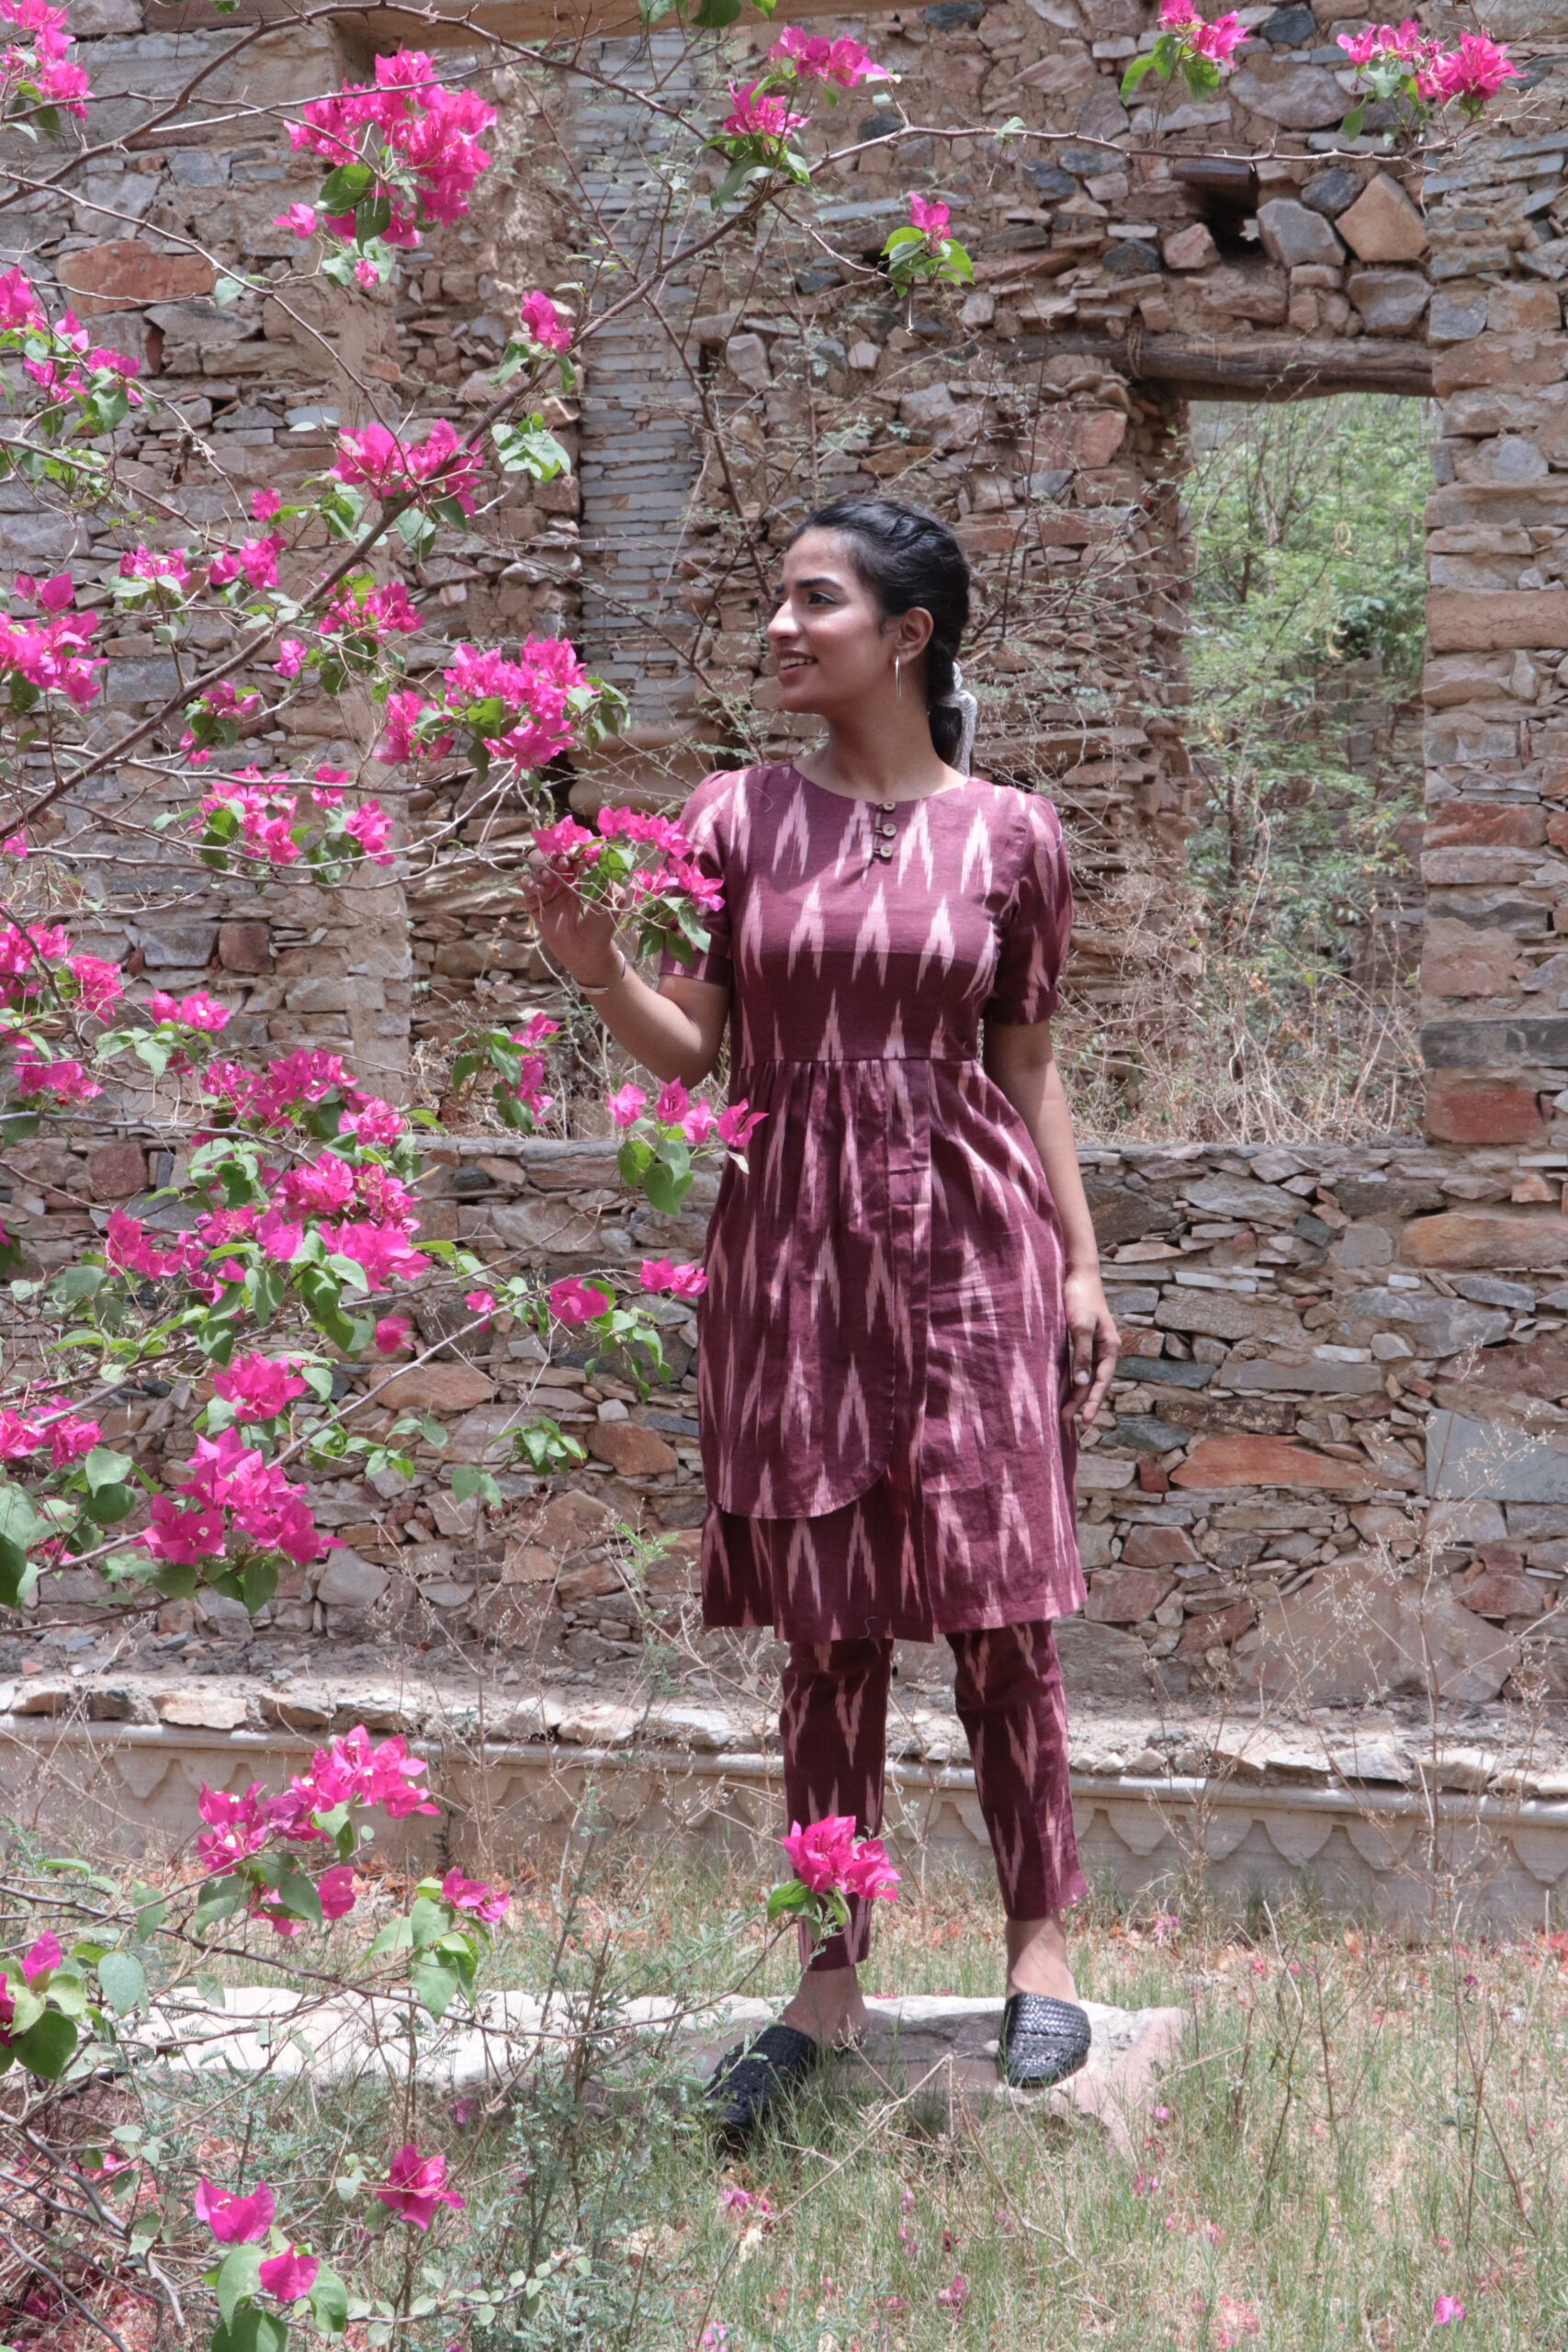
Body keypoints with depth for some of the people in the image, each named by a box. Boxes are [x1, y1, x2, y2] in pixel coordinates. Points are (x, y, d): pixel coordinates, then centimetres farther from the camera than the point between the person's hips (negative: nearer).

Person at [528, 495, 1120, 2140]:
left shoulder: (1007, 836, 2)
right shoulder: (738, 814, 4)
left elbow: (1028, 1071, 8)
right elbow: (689, 1050, 2)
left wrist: (1081, 1264, 5)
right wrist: (591, 968, -17)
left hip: (966, 1240, -1)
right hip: (790, 1246, 1)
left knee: (998, 1609, 0)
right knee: (828, 1629, 5)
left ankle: (1039, 1950, 14)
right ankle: (829, 1987, 13)